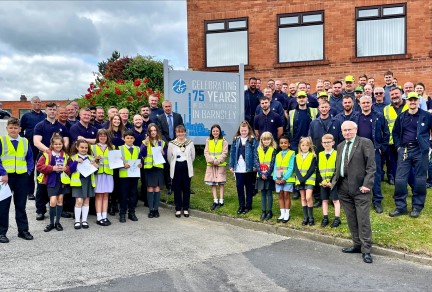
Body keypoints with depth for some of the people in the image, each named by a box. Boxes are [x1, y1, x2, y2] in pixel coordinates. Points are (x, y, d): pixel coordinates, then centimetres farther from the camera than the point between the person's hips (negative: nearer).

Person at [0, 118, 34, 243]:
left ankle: (23, 230, 19)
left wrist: (28, 171, -1)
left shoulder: (25, 142, 8)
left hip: (22, 177, 3)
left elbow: (30, 159, 12)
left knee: (21, 205, 11)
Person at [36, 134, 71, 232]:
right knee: (53, 201, -10)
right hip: (51, 180, -3)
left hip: (63, 180, 4)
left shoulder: (65, 155, 6)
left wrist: (66, 168, -11)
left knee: (60, 200, 9)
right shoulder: (47, 154, -5)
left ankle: (57, 222, 20)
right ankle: (51, 223, 6)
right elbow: (39, 166, -10)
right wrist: (52, 168, -17)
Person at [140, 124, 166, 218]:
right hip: (148, 167, -1)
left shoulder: (162, 142, 10)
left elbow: (165, 155, 11)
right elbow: (142, 154, -9)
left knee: (157, 189, 2)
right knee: (150, 189, -1)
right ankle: (151, 209, 5)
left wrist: (163, 153, -10)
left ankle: (156, 209, 9)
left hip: (159, 167, 1)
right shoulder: (145, 142, 5)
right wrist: (145, 144, -20)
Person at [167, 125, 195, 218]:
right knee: (177, 189, 3)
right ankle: (178, 209, 13)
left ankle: (185, 209, 15)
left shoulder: (190, 143, 1)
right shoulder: (171, 144, -1)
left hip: (187, 168, 1)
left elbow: (193, 156, 9)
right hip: (176, 168, 0)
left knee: (186, 188, 4)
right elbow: (169, 157, 7)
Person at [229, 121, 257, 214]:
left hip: (249, 168, -3)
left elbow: (255, 154, -8)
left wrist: (255, 166, -14)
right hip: (238, 168, 3)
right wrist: (231, 166, 3)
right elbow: (232, 153, 7)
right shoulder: (236, 140, 6)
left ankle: (248, 206, 20)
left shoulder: (253, 140, -5)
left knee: (249, 187, 9)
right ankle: (241, 206, 19)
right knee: (239, 187, 7)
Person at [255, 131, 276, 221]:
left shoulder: (273, 150, -3)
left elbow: (272, 163, -8)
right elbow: (256, 162, 0)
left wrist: (267, 174, -15)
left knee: (269, 193, 3)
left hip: (269, 175, -3)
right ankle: (263, 211, 15)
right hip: (261, 175, 3)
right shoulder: (258, 149, 6)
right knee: (263, 194, 9)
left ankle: (269, 212, 11)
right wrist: (261, 174, -10)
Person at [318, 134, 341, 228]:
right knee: (324, 200, 11)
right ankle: (325, 218, 21)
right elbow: (318, 169, 6)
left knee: (335, 200, 3)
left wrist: (332, 181, -16)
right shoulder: (320, 154, 7)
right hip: (323, 182, 4)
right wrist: (322, 181, -7)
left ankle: (337, 219, 11)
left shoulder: (336, 154, -5)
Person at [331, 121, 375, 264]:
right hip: (344, 187, 6)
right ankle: (357, 245, 23)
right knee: (351, 219, 12)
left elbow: (371, 166, -9)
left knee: (363, 220, -4)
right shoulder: (340, 146, 16)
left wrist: (366, 184, -17)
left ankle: (366, 250, 4)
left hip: (360, 187, -6)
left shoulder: (365, 143, -4)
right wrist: (333, 182, 9)